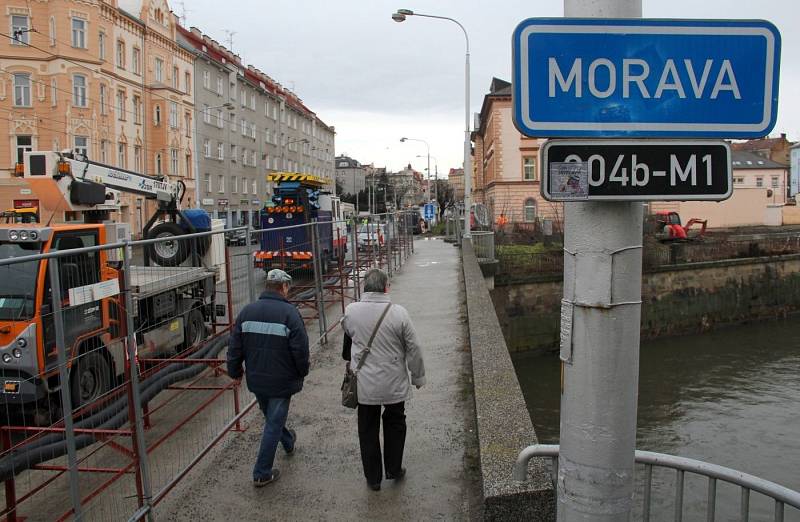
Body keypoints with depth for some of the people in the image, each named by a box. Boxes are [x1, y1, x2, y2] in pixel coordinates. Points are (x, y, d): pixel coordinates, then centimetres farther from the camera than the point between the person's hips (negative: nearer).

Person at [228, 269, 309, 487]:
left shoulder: (247, 311, -1)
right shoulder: (289, 313, -17)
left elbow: (235, 347, 4)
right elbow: (301, 349, -18)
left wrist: (235, 372, 16)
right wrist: (302, 373, 0)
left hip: (256, 380, 6)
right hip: (281, 381, -6)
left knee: (271, 417, 27)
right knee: (274, 424, 6)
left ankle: (289, 442, 52)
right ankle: (262, 474, 12)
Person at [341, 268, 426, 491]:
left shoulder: (351, 311, -10)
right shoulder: (399, 313, -17)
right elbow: (413, 349, -9)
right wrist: (418, 377, 6)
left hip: (364, 385, 1)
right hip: (394, 384, -1)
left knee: (368, 430, 15)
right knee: (395, 425, 21)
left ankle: (373, 478, 26)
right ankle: (394, 470, 34)